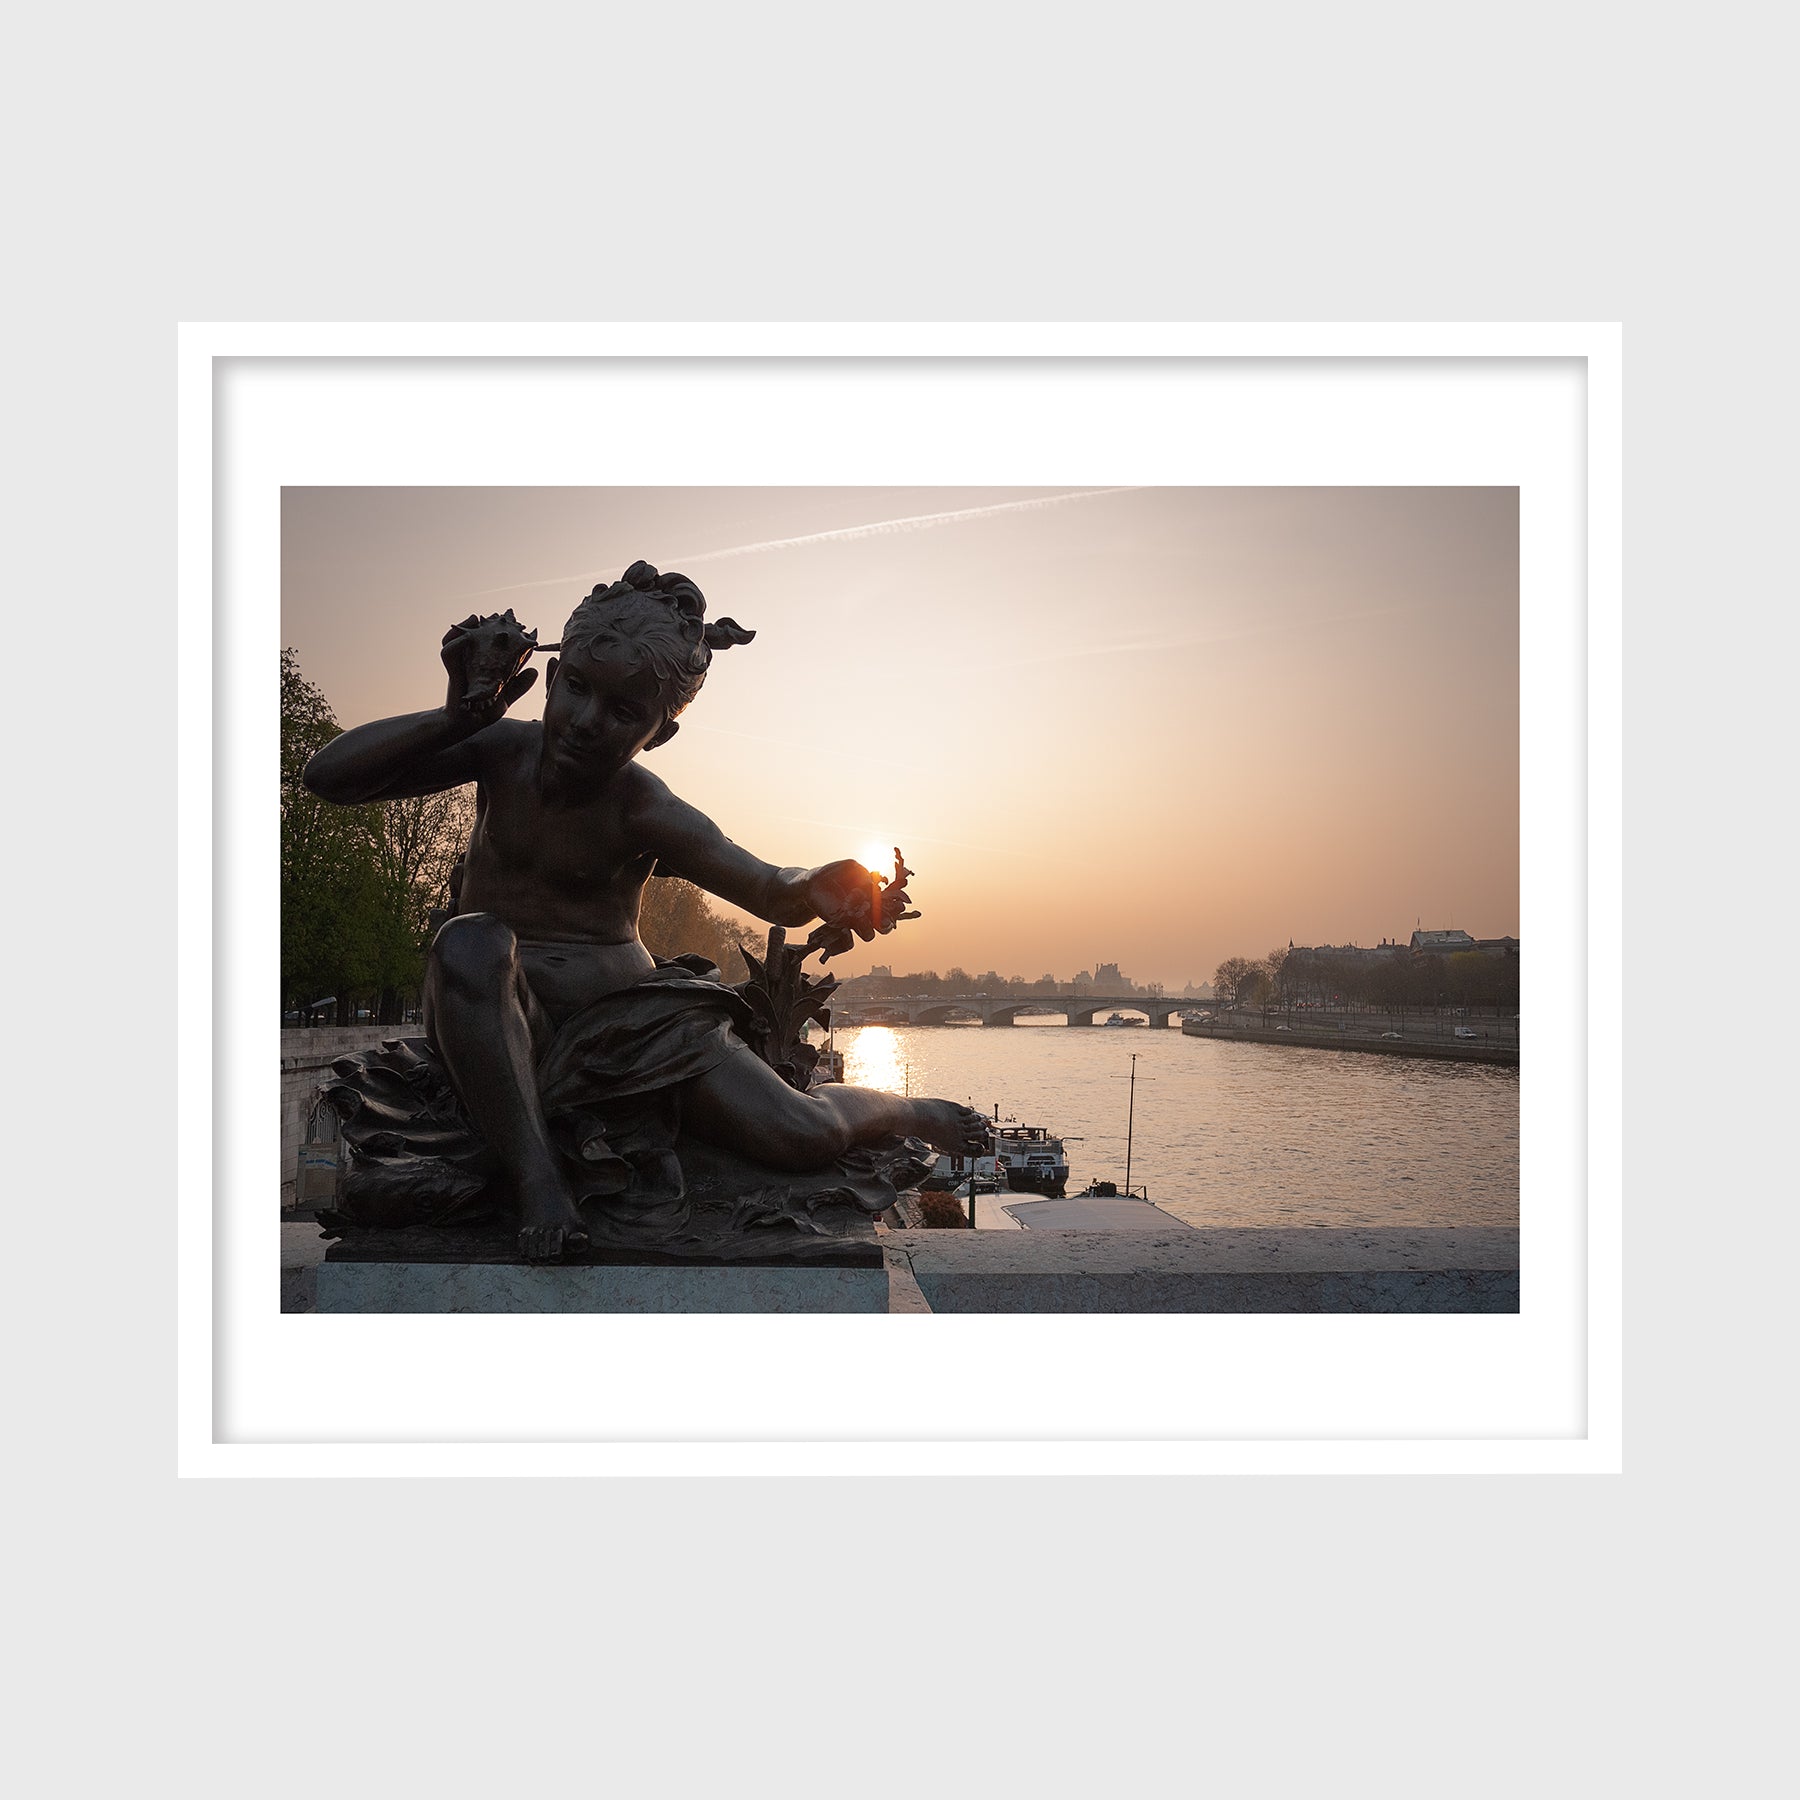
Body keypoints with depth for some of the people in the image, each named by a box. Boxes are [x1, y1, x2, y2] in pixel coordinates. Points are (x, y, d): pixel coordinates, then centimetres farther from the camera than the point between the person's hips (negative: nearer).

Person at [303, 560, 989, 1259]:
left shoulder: (648, 813, -14)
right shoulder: (505, 750, -7)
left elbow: (773, 892, -21)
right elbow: (327, 775, -9)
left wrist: (821, 887, -47)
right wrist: (460, 713, -22)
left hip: (623, 1008, -1)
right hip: (497, 1019, 2)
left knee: (803, 1136, -17)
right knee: (470, 943, -36)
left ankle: (904, 1110, 20)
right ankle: (535, 1177, -32)